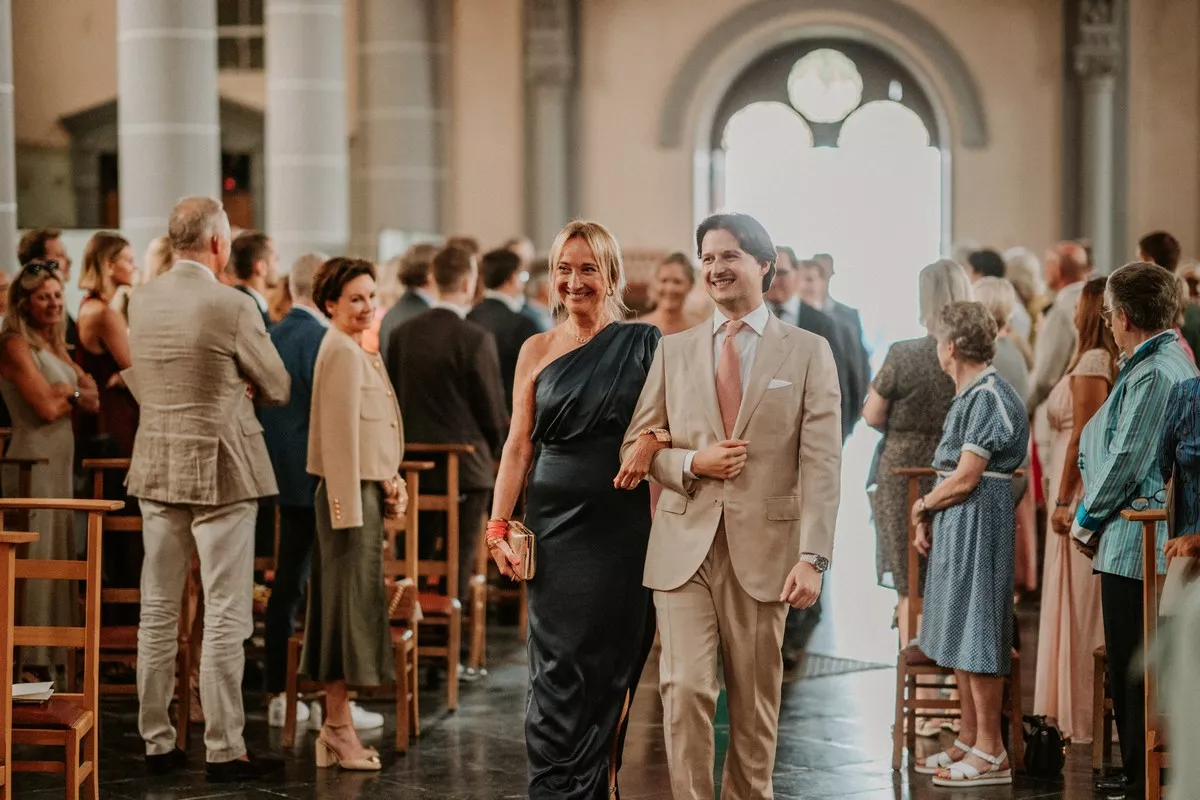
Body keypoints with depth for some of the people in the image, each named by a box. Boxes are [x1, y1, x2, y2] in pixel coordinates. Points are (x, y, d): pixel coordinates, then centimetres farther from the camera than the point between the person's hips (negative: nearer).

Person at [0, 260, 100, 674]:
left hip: (61, 462, 9)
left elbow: (93, 396, 9)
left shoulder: (55, 345, 16)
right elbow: (46, 408, -17)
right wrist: (79, 398, 1)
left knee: (59, 557, 10)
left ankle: (51, 663, 16)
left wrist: (68, 391, -11)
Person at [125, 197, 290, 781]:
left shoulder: (141, 301, 3)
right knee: (225, 618, 0)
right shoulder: (232, 307, -15)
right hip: (221, 471, -6)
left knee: (157, 613, 12)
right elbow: (277, 389, -4)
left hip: (156, 471, 6)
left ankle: (156, 742, 18)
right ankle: (223, 750, 2)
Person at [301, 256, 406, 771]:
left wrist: (389, 483, 8)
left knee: (347, 607, 12)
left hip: (363, 493, 10)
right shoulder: (342, 351, -14)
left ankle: (338, 727, 18)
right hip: (349, 495, -10)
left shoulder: (354, 350, 17)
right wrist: (349, 507, -21)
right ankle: (339, 730, 2)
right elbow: (340, 435, -19)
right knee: (349, 603, -4)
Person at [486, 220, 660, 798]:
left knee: (609, 670, 4)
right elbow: (518, 445, 7)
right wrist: (498, 525, -1)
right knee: (558, 675, -2)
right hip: (556, 527, 1)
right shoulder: (538, 350, 7)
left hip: (621, 529, -1)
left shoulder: (642, 345, 2)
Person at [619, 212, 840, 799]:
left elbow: (820, 462, -4)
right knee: (685, 689, -8)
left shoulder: (808, 352, 3)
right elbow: (637, 444, 13)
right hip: (685, 548, 1)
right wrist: (691, 463, -7)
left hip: (763, 550, -1)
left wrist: (812, 557, -12)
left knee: (756, 702, 7)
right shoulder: (673, 351, 11)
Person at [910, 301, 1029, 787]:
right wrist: (927, 520, 5)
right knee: (960, 636, 14)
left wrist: (923, 506, -3)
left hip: (978, 521, -10)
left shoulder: (988, 397, -16)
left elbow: (965, 479, -19)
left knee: (977, 635, -6)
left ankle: (991, 755, -1)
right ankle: (969, 741, 22)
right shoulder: (969, 396, 14)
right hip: (957, 523, 10)